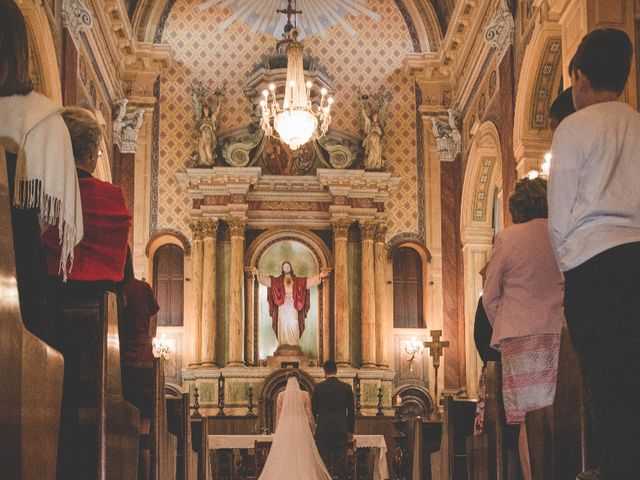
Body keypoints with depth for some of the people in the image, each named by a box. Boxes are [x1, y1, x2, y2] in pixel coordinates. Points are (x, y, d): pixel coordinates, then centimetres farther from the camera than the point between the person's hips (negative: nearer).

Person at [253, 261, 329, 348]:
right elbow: (267, 280, 2)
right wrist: (259, 274, -12)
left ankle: (293, 343, -6)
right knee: (283, 324, -6)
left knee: (293, 324, -7)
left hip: (293, 306, 0)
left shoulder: (298, 280, 11)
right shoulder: (278, 280, 10)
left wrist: (320, 276, -3)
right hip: (283, 306, 0)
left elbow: (310, 281, 8)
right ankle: (283, 342, -6)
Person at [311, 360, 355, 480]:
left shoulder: (318, 387, -2)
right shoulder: (347, 387, 1)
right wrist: (350, 430, 12)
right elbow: (351, 410, 4)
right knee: (340, 461, 3)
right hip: (341, 430, 1)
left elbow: (313, 409, 5)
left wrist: (312, 427, 19)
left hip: (323, 429, -1)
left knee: (323, 461, 3)